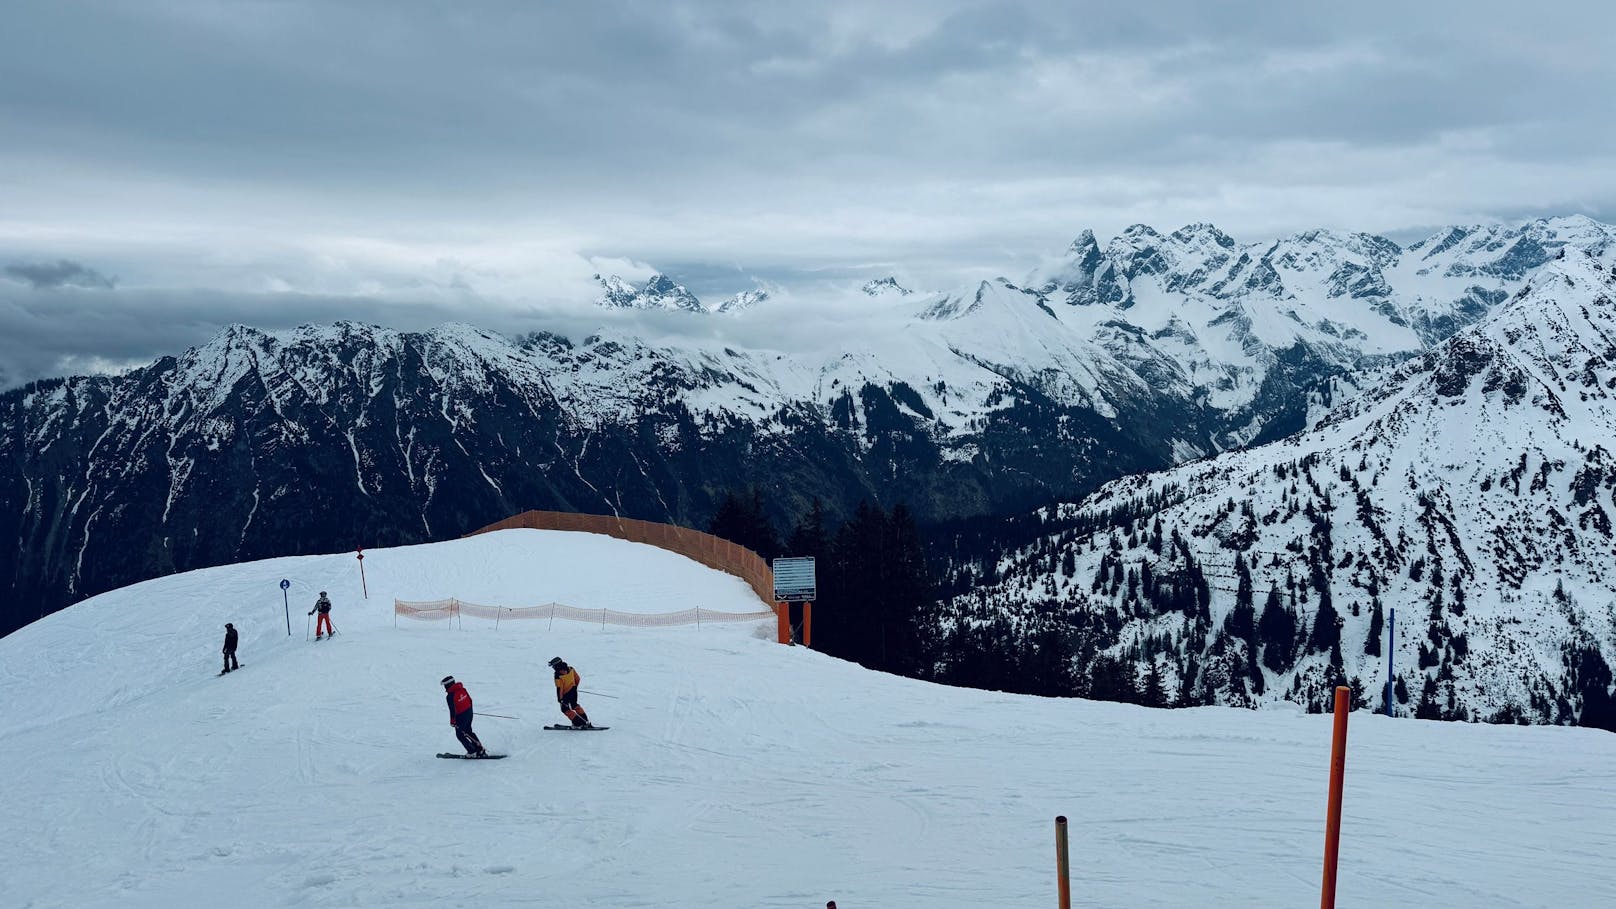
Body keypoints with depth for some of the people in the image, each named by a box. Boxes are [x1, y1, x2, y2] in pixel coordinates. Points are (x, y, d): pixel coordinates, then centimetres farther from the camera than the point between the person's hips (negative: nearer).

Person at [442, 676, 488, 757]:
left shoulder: (450, 696, -21)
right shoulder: (462, 689, 1)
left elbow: (452, 710, -22)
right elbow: (470, 700, 11)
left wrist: (452, 721, -12)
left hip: (461, 717, -8)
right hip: (469, 713, 8)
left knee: (460, 735, 10)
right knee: (468, 732, 23)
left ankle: (472, 752, 9)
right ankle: (480, 748, 25)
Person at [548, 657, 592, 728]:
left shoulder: (558, 675, -24)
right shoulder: (570, 669, -5)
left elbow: (559, 688, -22)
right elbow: (578, 679, 6)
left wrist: (559, 698, -15)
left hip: (566, 694, -7)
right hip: (573, 691, 7)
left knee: (565, 709, 11)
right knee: (575, 705, 25)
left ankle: (579, 724, 4)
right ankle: (586, 722, 25)